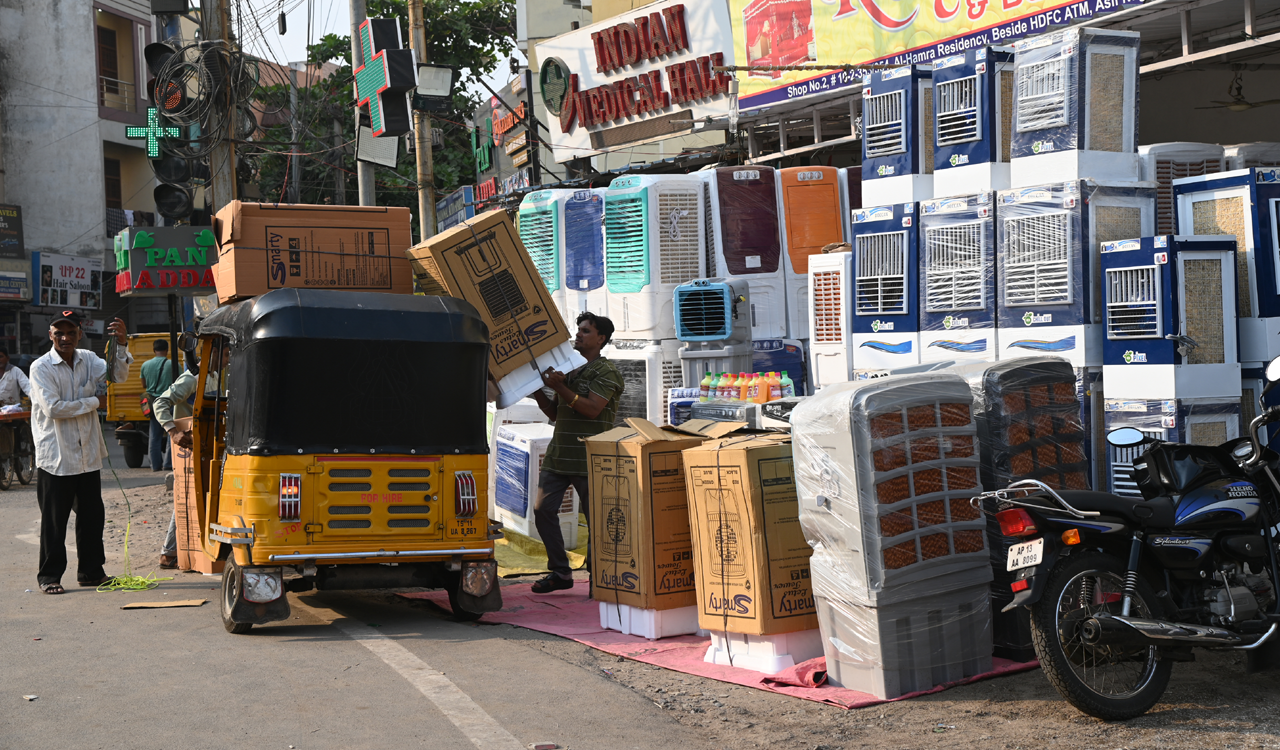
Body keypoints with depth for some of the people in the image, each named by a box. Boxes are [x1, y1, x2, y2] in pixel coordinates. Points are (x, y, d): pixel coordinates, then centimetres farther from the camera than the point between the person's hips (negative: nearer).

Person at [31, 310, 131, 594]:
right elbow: (52, 408, -17)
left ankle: (91, 571, 23)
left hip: (88, 454, 5)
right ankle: (49, 576, 11)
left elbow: (117, 376, -5)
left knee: (92, 516, 11)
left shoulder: (88, 360, 8)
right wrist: (92, 403, -9)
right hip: (55, 457, -5)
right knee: (54, 520, 1)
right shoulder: (41, 367, -9)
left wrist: (122, 344, -20)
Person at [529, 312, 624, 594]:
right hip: (558, 454, 7)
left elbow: (592, 408, -17)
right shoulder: (569, 369, 20)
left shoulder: (606, 371, -4)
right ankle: (559, 572, 8)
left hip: (588, 458, -7)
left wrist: (560, 388, -20)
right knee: (543, 510, -1)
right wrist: (538, 392, 6)